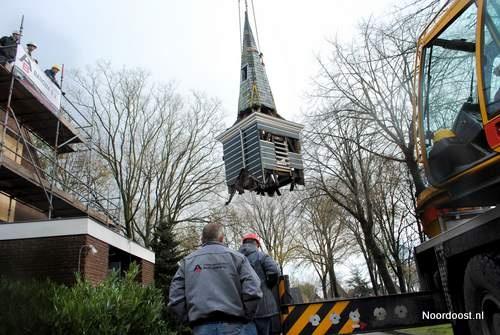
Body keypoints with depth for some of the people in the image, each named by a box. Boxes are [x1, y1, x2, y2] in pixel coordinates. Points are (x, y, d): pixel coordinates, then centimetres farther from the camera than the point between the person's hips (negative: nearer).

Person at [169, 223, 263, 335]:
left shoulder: (187, 261, 11)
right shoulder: (236, 256, 5)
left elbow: (175, 298, 4)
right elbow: (253, 292, -6)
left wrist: (192, 318, 10)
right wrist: (244, 318, 5)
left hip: (201, 326, 2)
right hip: (231, 324, -1)